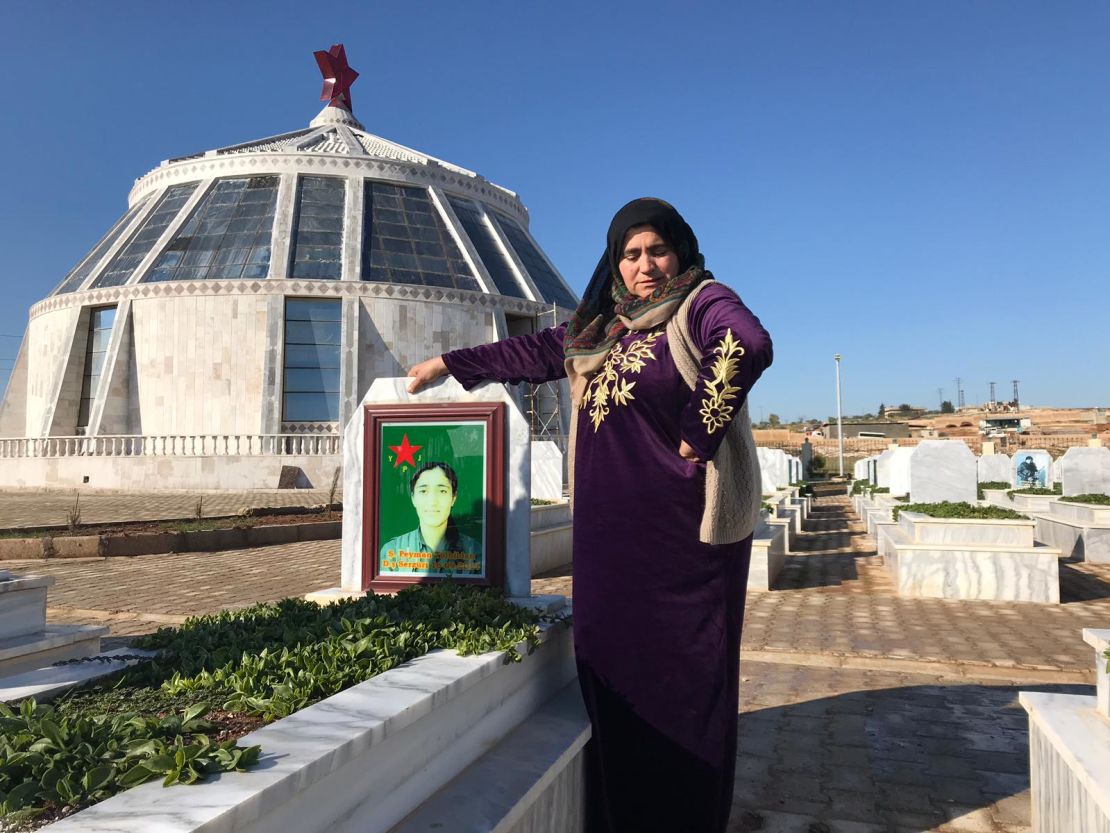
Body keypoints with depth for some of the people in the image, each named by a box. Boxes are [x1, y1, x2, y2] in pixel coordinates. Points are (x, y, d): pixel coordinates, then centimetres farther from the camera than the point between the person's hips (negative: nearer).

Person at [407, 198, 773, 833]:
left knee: (684, 676, 2)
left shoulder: (702, 303, -5)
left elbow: (749, 345, -26)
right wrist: (449, 364, 27)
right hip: (611, 535, 7)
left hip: (683, 534, -6)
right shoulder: (601, 327, 16)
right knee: (611, 669, 10)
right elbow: (534, 352, 24)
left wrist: (696, 435, -21)